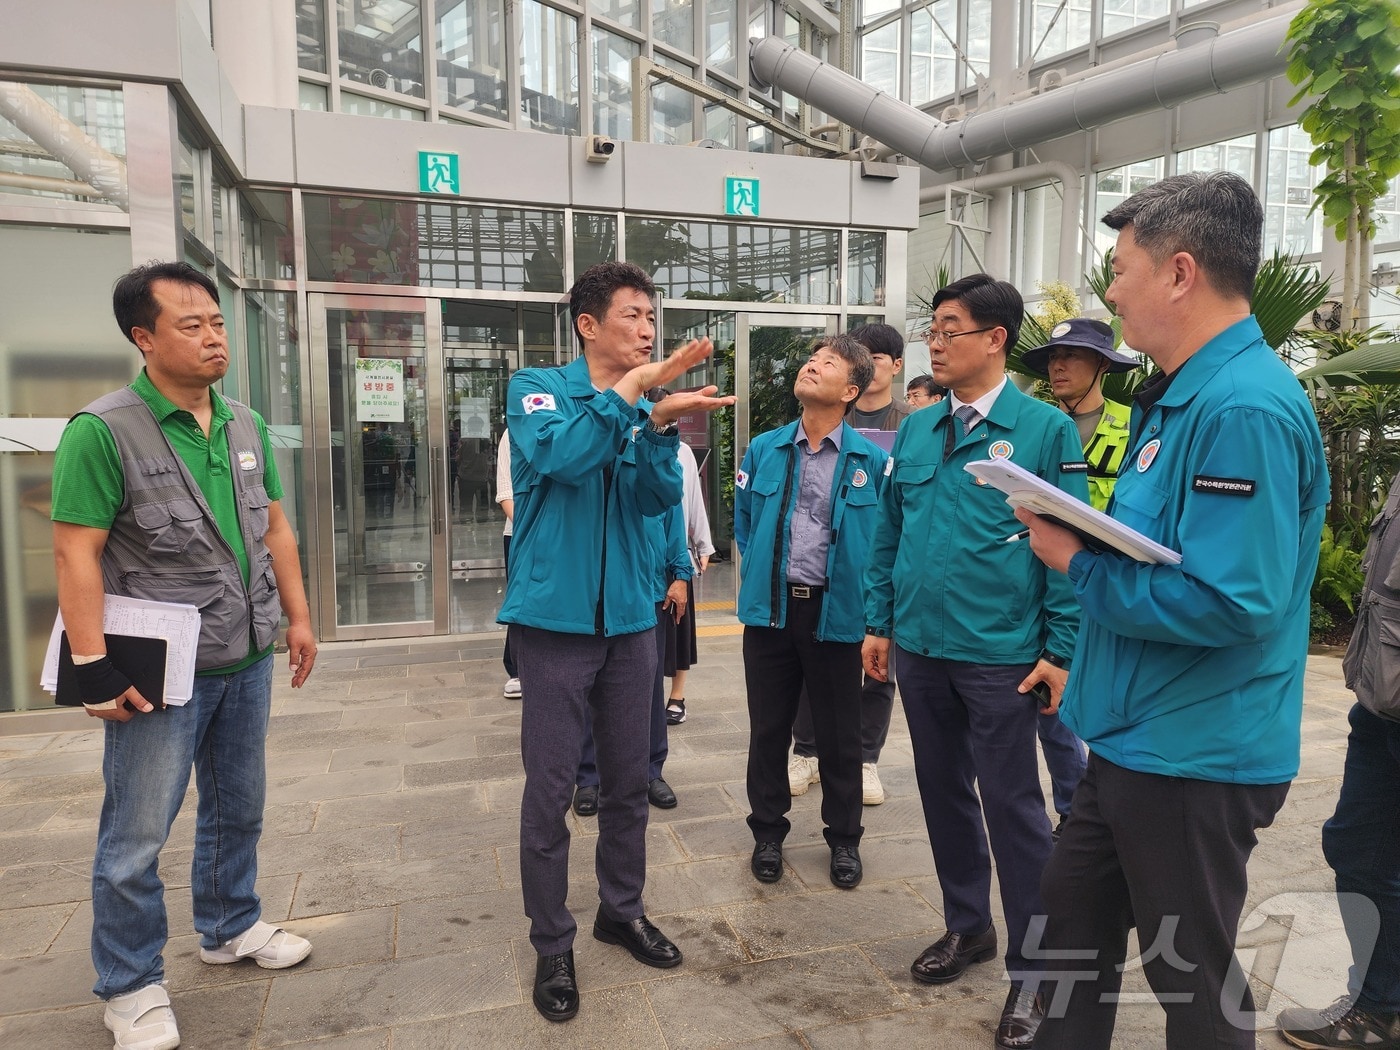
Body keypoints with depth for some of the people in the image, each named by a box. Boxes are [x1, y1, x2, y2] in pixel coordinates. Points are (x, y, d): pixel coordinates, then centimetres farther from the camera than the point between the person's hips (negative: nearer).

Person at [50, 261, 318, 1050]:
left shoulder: (246, 425, 6)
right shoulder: (103, 431, -13)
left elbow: (275, 527, 11)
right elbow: (76, 553, -15)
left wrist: (298, 617, 9)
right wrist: (94, 666, -19)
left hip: (247, 661, 6)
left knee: (239, 808, 19)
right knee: (137, 834, 5)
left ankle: (231, 927, 40)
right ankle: (132, 986, 24)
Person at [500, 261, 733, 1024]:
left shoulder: (645, 407, 9)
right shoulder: (537, 388, -4)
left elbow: (657, 499, -4)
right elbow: (560, 456, -25)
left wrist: (662, 424, -19)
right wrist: (634, 388, -24)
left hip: (629, 616, 5)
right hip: (557, 616, -4)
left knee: (629, 778, 15)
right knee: (550, 788, 3)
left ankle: (622, 911, 35)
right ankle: (551, 945, 21)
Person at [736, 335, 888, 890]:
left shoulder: (871, 461, -5)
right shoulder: (764, 449, 3)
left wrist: (868, 601, 0)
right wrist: (759, 575, 9)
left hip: (837, 612, -2)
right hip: (769, 609, 2)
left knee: (840, 735, 12)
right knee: (768, 729, 13)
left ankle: (844, 839, 31)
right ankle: (767, 833, 31)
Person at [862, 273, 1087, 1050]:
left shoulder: (1045, 429, -7)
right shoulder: (914, 432, 7)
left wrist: (1060, 650, -10)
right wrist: (879, 622, 8)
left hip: (999, 653, -5)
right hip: (920, 647, 5)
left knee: (1013, 806, 5)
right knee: (943, 791, 17)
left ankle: (1031, 970, 22)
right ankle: (967, 925, 37)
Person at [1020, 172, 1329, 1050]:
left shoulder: (1245, 407, -23)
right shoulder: (1185, 395, 10)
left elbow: (1230, 603, -29)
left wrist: (1079, 565, -20)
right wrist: (1075, 538, 1)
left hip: (1195, 757, -10)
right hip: (1137, 739, 10)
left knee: (1190, 975, 12)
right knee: (1074, 918, 23)